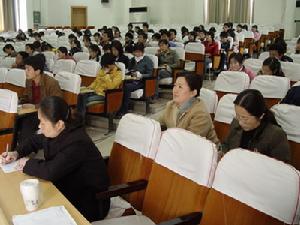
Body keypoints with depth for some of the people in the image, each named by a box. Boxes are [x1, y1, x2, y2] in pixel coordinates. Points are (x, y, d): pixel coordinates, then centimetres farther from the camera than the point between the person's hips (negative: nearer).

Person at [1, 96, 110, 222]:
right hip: (69, 187, 8)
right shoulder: (57, 132, -4)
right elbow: (35, 141, 16)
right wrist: (17, 153, 0)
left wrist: (28, 163, -17)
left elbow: (50, 171, -35)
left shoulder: (77, 143, -30)